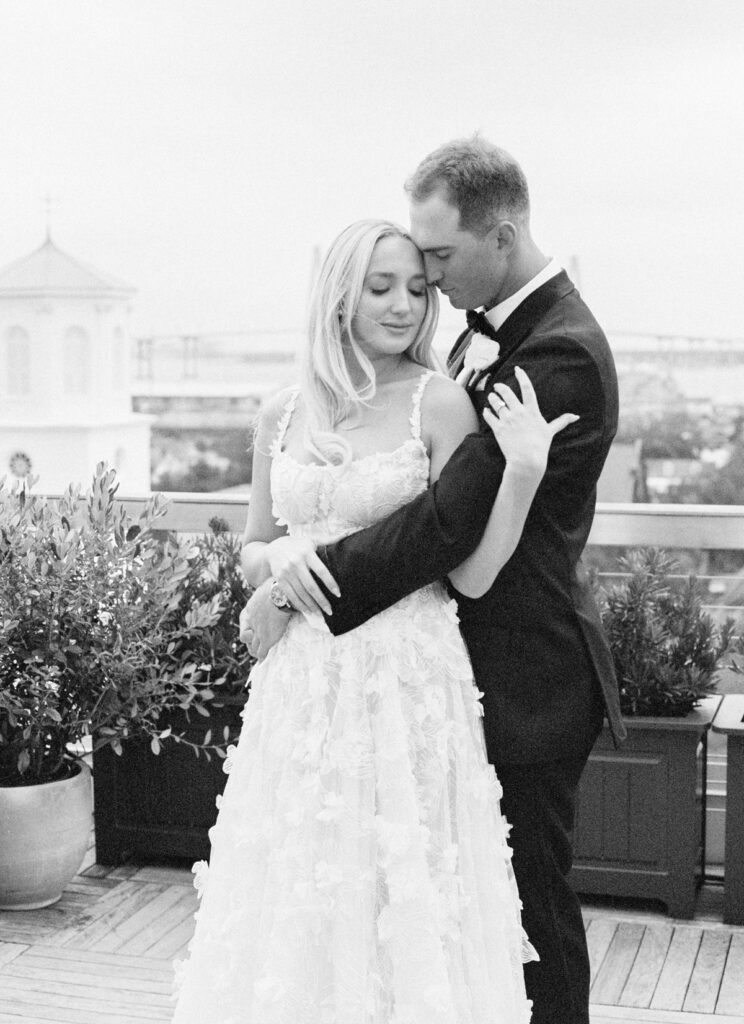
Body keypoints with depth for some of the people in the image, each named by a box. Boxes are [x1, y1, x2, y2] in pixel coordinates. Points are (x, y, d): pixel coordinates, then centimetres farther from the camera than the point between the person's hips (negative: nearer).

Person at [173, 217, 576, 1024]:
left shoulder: (441, 405, -5)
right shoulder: (283, 416, 6)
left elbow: (471, 574, -9)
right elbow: (249, 553, 16)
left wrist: (524, 470, -21)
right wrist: (281, 557, -6)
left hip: (405, 685, -3)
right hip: (302, 684, 4)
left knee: (401, 909, 5)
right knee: (296, 905, 13)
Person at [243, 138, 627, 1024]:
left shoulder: (563, 354, -22)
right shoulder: (482, 335, 8)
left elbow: (451, 519, -27)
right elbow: (441, 491, 12)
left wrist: (301, 590, -21)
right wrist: (313, 551, -3)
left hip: (524, 682, -9)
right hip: (468, 661, 9)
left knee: (531, 902, 7)